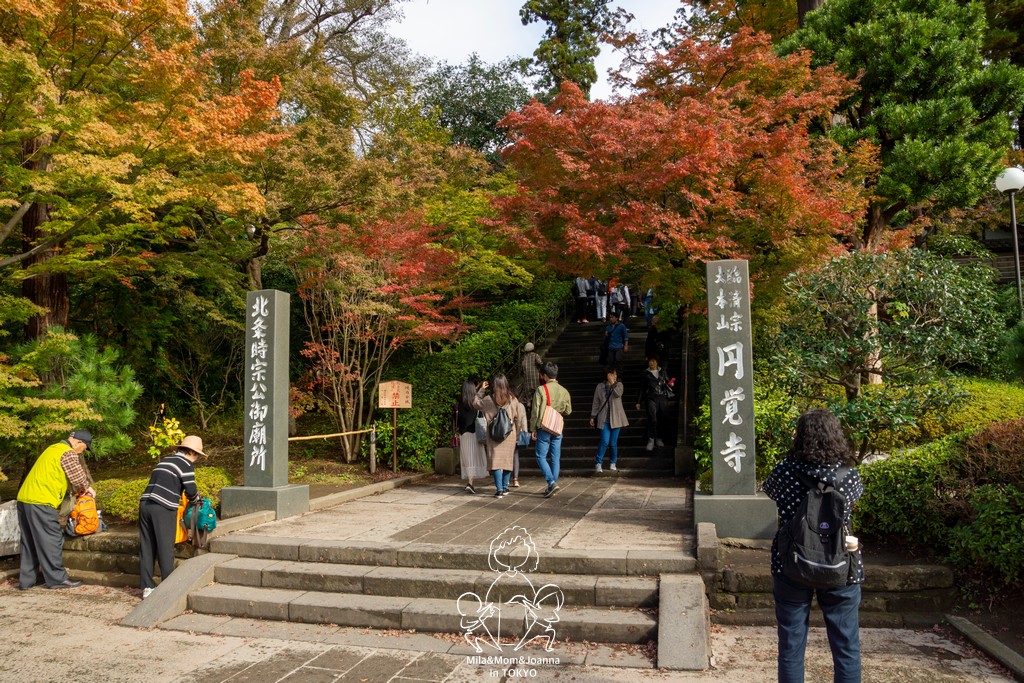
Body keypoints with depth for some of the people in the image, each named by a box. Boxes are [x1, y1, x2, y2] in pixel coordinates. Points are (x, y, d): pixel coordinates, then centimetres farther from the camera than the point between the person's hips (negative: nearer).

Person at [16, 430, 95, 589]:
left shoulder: (54, 449, 21)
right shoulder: (68, 453, -8)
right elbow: (79, 478, -11)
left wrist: (80, 489, 20)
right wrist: (86, 489, 11)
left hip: (24, 499, 10)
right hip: (40, 502, -10)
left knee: (30, 541, 14)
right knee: (51, 540, -3)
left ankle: (28, 579, 19)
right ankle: (57, 578, 2)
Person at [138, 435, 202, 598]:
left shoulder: (165, 460, 22)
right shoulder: (186, 464, 0)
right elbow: (191, 490, -6)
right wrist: (194, 497, 16)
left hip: (145, 504, 7)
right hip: (163, 508, -7)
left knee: (147, 547, 10)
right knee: (165, 549, 1)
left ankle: (147, 587, 15)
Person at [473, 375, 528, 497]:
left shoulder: (488, 400, -3)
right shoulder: (512, 399, 0)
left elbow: (475, 403, 14)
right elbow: (519, 417, 4)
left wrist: (481, 390, 19)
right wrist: (518, 433, 15)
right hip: (509, 434, 2)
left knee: (496, 460, -1)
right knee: (508, 460, 12)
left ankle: (499, 489, -8)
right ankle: (505, 487, 18)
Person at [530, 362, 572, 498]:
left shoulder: (541, 390, -11)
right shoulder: (564, 391, 4)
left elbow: (535, 411, -11)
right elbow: (568, 411, 12)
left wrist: (533, 429, -3)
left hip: (544, 428, -5)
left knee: (541, 457, 2)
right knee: (555, 458, 10)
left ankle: (551, 482, -13)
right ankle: (553, 485, 13)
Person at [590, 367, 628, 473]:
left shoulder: (618, 385, 5)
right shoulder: (600, 387, 6)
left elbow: (618, 394, -17)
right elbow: (595, 403, 10)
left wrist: (612, 383, -12)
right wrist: (593, 416, 8)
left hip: (616, 418, 1)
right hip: (604, 418, -1)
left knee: (613, 442, 4)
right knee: (605, 441, -12)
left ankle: (613, 463, 22)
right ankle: (598, 463, 0)